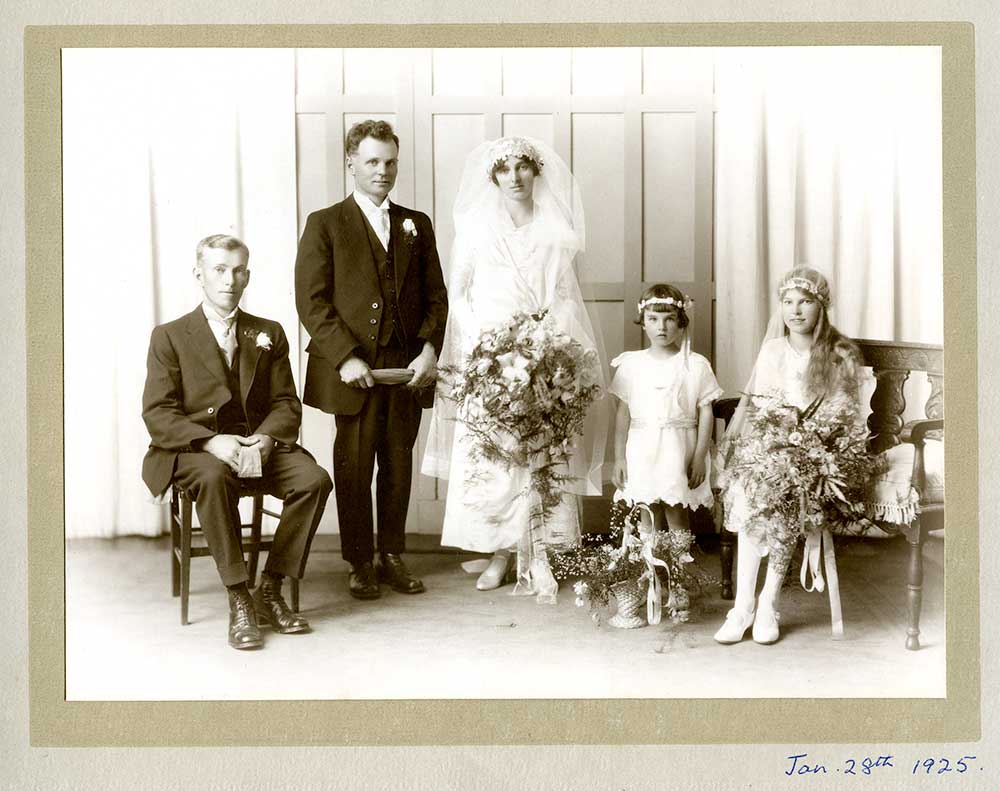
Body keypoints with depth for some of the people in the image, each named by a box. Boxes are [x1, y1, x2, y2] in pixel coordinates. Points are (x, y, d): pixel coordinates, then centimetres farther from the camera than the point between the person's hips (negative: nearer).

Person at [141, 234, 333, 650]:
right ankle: (238, 600, -29)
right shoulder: (169, 336, 4)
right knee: (214, 477, -38)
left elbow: (286, 404, 8)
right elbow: (158, 414, -5)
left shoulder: (269, 334, 14)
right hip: (194, 448, -3)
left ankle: (270, 591, -13)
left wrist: (265, 438, -15)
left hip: (259, 445, 3)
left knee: (315, 479, -25)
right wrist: (213, 441, -22)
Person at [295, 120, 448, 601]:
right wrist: (346, 357, -14)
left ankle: (392, 557, 20)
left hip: (408, 369, 3)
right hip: (355, 370, -3)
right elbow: (312, 301, -5)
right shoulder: (325, 224, 2)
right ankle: (360, 564, 13)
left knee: (398, 467, 8)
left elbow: (436, 296, 13)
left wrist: (430, 349, -3)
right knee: (354, 468, 2)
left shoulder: (417, 226, 14)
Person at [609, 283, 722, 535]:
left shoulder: (696, 365, 0)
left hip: (679, 451, -1)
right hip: (642, 452, 1)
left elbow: (706, 413, 1)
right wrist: (619, 457, 2)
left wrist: (700, 457, -4)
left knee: (677, 519, 3)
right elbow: (622, 413, 5)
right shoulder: (631, 364, 3)